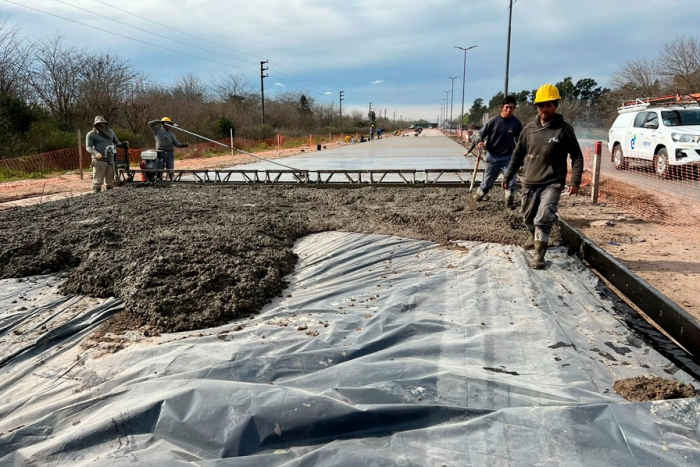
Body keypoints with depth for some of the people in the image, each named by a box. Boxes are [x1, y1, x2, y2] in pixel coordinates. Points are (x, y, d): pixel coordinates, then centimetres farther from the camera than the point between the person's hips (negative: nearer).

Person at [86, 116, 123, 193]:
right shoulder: (91, 134, 1)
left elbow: (117, 142, 26)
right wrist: (96, 153, -26)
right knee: (98, 181, -7)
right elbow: (88, 147, -7)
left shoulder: (110, 131, 17)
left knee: (110, 181, 12)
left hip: (110, 160, 6)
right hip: (99, 160, -5)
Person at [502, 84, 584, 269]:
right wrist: (508, 176, 14)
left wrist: (575, 181, -11)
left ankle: (539, 256, -11)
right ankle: (535, 239, 44)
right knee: (529, 218, 15)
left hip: (552, 184, -4)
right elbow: (518, 155, 13)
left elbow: (577, 156, -2)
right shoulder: (529, 129, 4)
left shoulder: (564, 129, -4)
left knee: (544, 218, -17)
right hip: (529, 183, 4)